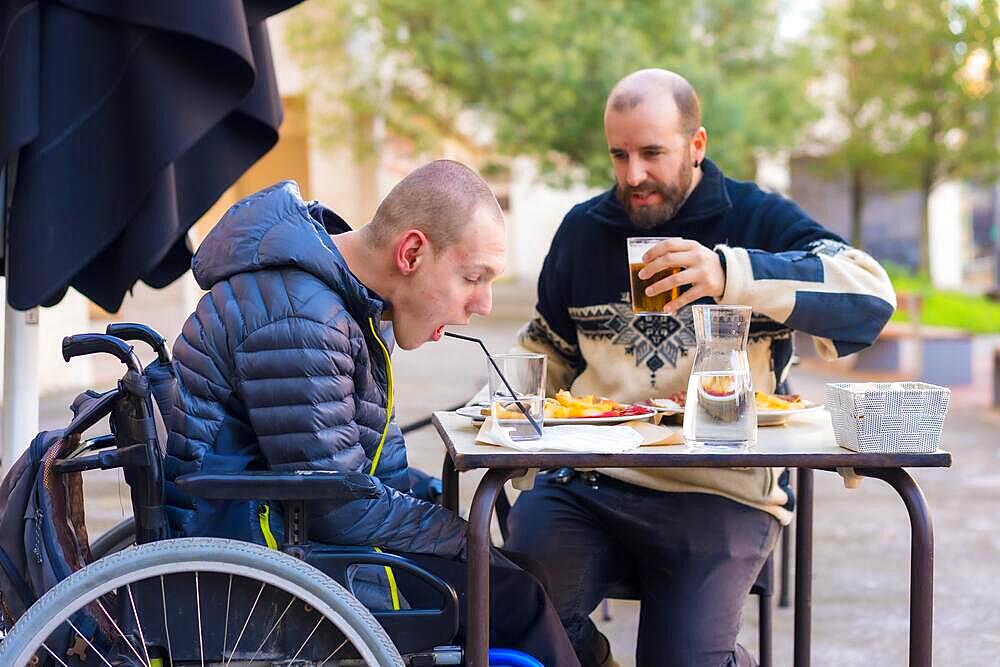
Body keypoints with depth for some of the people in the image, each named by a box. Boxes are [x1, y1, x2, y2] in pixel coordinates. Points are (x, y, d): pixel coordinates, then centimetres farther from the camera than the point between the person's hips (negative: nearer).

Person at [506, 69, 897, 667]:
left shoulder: (759, 220, 2)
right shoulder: (583, 229, 15)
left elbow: (872, 294, -17)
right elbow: (548, 349, 33)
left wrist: (731, 274, -29)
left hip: (721, 494, -3)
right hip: (590, 487, 3)